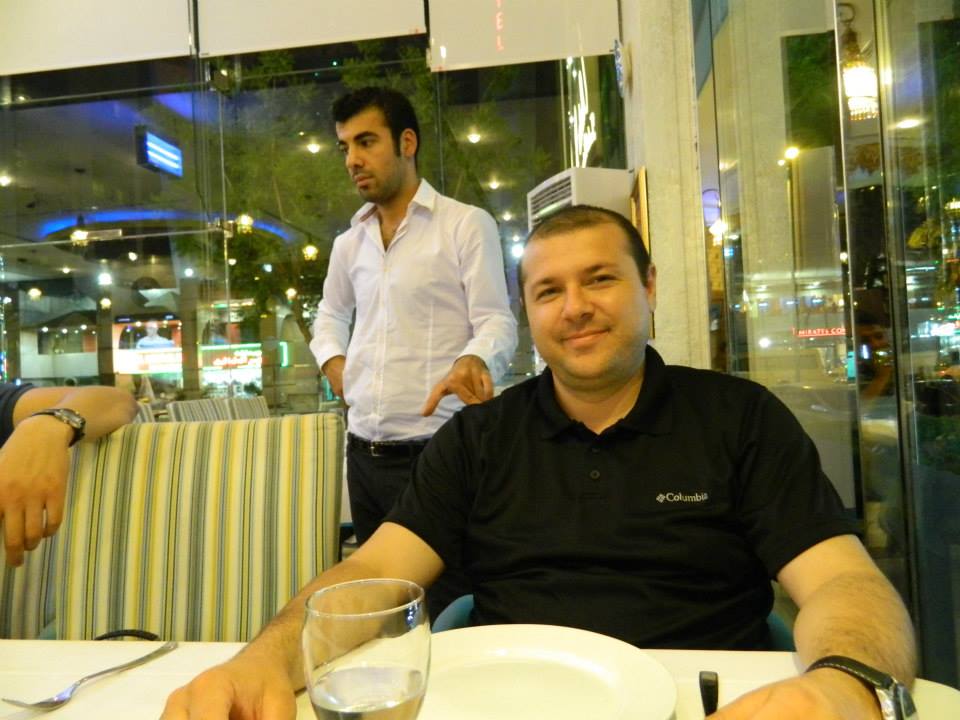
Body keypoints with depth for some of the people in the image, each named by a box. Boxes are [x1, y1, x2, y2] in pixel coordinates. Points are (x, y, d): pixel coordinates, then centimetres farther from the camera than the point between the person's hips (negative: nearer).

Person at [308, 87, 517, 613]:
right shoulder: (350, 243, 15)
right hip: (364, 451, 6)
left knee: (448, 612, -2)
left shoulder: (467, 225, -3)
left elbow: (497, 321, -9)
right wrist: (333, 359, 11)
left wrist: (473, 361, -31)